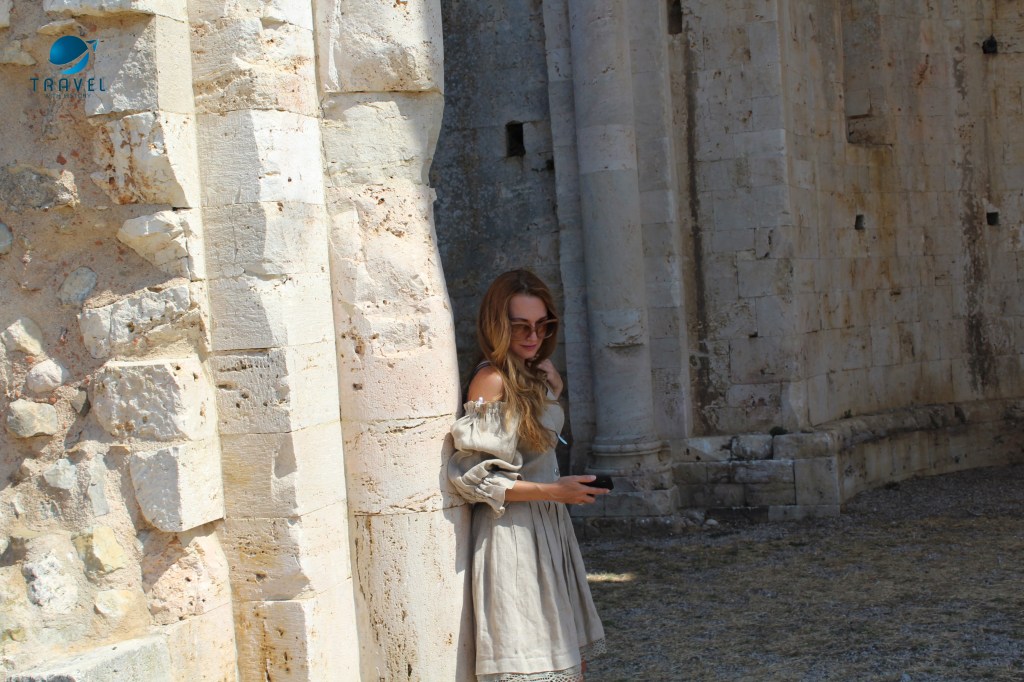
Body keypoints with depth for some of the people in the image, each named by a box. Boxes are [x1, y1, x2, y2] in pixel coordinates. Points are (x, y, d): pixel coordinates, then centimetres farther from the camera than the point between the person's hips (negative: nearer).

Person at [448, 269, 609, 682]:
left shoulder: (537, 374, 10)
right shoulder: (492, 381, -15)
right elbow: (473, 476, -18)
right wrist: (552, 490, -17)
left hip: (549, 526, 9)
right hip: (512, 533, -9)